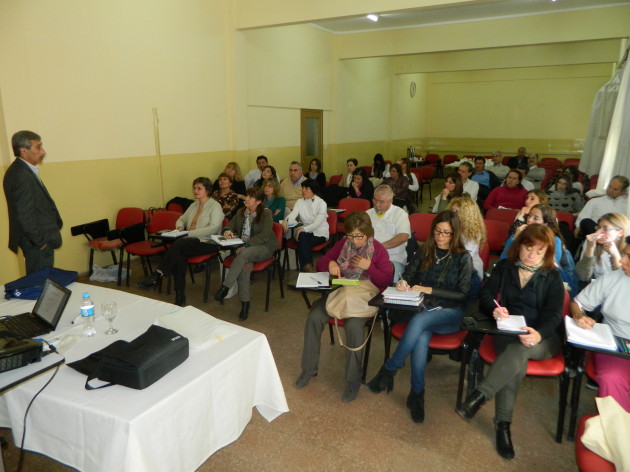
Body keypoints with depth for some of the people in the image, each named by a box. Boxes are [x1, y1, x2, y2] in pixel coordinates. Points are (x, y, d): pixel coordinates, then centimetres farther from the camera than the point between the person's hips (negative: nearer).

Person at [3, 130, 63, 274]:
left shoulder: (21, 170, 8)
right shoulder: (22, 176, -22)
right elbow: (25, 216, -23)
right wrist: (41, 241, -14)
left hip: (38, 240, 10)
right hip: (37, 244, -10)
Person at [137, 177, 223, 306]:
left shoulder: (215, 206, -2)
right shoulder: (194, 205, 21)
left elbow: (214, 228, -16)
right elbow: (181, 219, 33)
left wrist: (189, 233, -21)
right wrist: (180, 227, 6)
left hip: (207, 243, -6)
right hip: (191, 241, 6)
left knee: (178, 244, -31)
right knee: (178, 254, -28)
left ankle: (156, 277, -25)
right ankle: (180, 298, -27)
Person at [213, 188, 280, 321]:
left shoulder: (266, 213, -5)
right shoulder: (241, 212, 14)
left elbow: (264, 236, -14)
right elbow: (230, 224, 24)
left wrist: (246, 245, -23)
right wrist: (227, 230, -2)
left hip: (264, 248, -4)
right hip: (244, 248, 4)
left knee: (244, 254, -37)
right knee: (244, 265, -31)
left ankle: (225, 287, -32)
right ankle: (245, 302, -24)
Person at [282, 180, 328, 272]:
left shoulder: (321, 203, -6)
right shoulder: (300, 202, 9)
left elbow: (317, 223, -16)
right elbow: (292, 215, -7)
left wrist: (304, 229, -32)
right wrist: (285, 221, -31)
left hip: (320, 233, -3)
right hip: (305, 232, 3)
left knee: (303, 240, -32)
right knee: (302, 237, -32)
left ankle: (306, 266, -22)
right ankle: (307, 266, -28)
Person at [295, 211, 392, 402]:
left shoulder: (378, 250, -2)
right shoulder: (342, 244, 8)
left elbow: (386, 281, -5)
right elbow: (320, 263, 12)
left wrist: (369, 267, -18)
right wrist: (330, 263, -11)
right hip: (339, 291, 4)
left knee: (353, 325, -34)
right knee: (314, 317, -23)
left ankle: (353, 380, -13)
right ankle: (308, 369, -2)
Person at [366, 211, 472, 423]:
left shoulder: (463, 258, 0)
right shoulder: (424, 251, 10)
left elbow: (462, 294, -5)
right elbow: (408, 275, 12)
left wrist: (430, 290, -14)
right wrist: (402, 283, -13)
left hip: (450, 313, -2)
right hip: (424, 308, 3)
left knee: (420, 320, -36)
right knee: (421, 337, -33)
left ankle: (389, 370, -24)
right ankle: (417, 393, -21)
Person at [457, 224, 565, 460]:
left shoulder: (553, 276, 4)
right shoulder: (504, 267, 10)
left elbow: (554, 315, -6)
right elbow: (485, 295, 1)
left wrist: (538, 334, -29)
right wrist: (494, 309, -24)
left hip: (542, 338, -1)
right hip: (507, 332, 1)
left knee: (520, 349, -37)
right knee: (517, 360, -33)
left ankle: (479, 396, -41)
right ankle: (503, 424, -30)